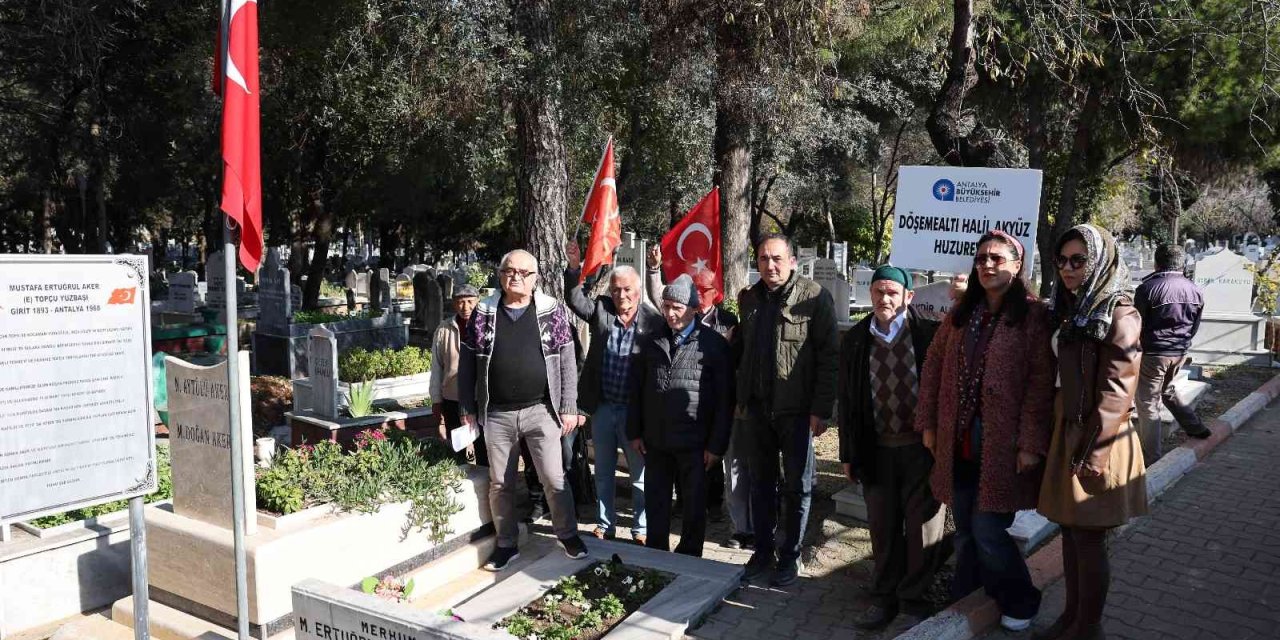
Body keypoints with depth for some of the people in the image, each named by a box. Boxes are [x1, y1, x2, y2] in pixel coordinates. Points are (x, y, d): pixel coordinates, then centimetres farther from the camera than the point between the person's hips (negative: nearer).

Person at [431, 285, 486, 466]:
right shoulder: (444, 330, 1)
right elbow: (436, 367, 6)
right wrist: (436, 400, 7)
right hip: (452, 399, 2)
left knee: (484, 451, 8)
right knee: (457, 450, 16)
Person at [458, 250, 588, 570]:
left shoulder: (552, 311, -1)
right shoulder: (483, 312, 2)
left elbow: (567, 361, 0)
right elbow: (467, 362, 6)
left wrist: (569, 407, -3)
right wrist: (467, 407, 3)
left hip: (541, 411, -2)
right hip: (497, 414, 2)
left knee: (554, 479, 5)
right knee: (500, 483, 12)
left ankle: (568, 534, 24)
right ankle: (507, 544, 27)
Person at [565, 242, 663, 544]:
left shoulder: (653, 320, -10)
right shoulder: (601, 310, 2)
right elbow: (574, 299, -6)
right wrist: (574, 267, -21)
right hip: (603, 407, 4)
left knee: (640, 473, 9)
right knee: (603, 473, 16)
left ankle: (642, 529, 23)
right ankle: (604, 525, 30)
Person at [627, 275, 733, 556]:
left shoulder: (714, 344, -5)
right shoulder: (652, 342, 10)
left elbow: (724, 399, -6)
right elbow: (636, 389, 14)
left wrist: (717, 444, -8)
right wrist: (635, 431, 9)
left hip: (694, 443, -4)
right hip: (655, 440, 4)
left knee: (694, 505, 9)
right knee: (657, 501, 14)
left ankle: (689, 558, 23)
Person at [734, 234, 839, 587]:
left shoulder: (814, 296, -9)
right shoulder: (751, 298, 9)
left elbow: (829, 356, -12)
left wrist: (822, 409, -15)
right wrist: (739, 399, 11)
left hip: (796, 410, -5)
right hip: (755, 408, 5)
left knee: (796, 485, 8)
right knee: (761, 483, 14)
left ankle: (789, 555, 22)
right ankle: (763, 551, 28)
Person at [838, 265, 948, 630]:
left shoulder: (930, 334, -6)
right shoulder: (855, 341, 5)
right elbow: (847, 401, 8)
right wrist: (848, 453, 7)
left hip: (922, 446, -2)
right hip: (877, 449, 3)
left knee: (922, 527, 7)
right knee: (883, 528, 12)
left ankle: (913, 599, 23)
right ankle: (884, 598, 25)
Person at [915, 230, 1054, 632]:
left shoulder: (1032, 315, -6)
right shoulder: (961, 314, 12)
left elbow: (1041, 384, -12)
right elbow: (934, 367, 12)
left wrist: (1031, 444, -16)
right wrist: (928, 423, 7)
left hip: (1002, 444, -5)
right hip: (959, 441, 5)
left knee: (988, 530, -3)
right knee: (965, 530, 13)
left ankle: (1018, 601, 22)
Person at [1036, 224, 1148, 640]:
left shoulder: (1118, 317, -13)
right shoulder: (1070, 311, 12)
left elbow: (1114, 392, -18)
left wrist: (1092, 454, -19)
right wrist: (1058, 440, 13)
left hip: (1097, 442, -8)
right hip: (1067, 434, 8)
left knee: (1089, 537, 1)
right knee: (1070, 531, 14)